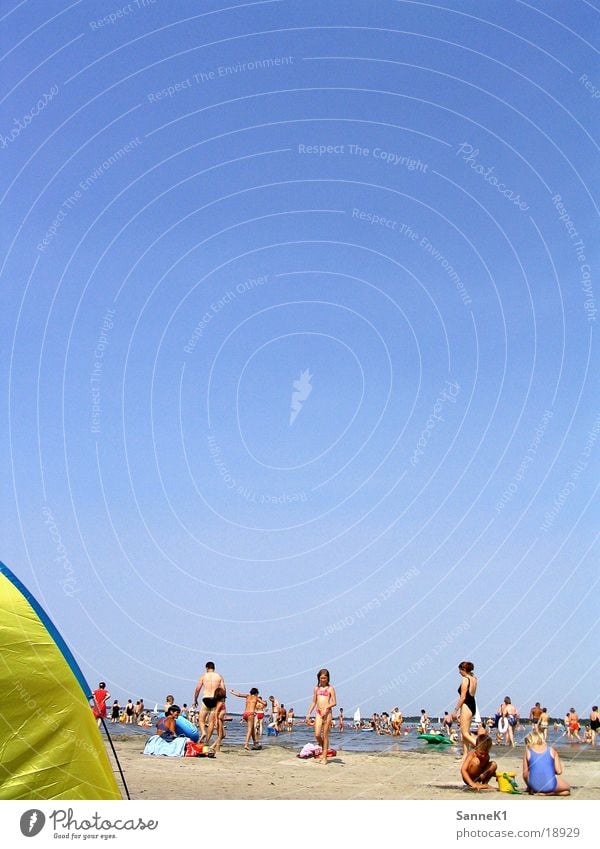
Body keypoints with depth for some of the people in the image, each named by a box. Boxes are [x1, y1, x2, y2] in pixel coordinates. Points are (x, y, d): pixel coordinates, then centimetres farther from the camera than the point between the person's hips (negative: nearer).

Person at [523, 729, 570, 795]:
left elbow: (525, 774, 7)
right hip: (550, 785, -3)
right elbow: (559, 771, 6)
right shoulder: (551, 750, 9)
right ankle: (547, 793, 5)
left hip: (535, 786, 3)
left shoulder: (528, 752, 7)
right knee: (567, 789, 29)